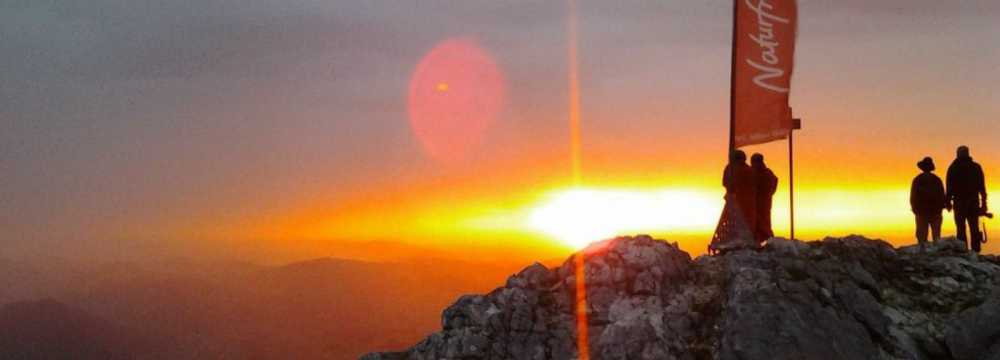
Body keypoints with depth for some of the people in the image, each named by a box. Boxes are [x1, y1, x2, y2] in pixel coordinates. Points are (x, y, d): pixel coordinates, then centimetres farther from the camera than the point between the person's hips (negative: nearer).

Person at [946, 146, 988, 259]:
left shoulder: (953, 168, 0)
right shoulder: (976, 167, 5)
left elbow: (949, 187, -4)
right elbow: (982, 187, 4)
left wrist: (948, 201, 1)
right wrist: (983, 202, 7)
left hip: (959, 202, -1)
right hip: (973, 202, 1)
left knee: (961, 228, 1)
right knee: (974, 228, 4)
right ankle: (975, 252, -4)